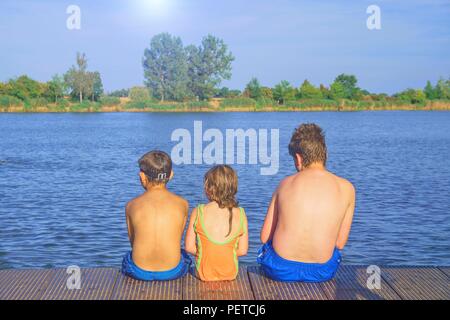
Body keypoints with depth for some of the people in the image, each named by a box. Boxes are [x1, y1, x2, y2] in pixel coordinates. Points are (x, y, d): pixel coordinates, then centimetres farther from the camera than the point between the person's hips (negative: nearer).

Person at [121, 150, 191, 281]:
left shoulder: (131, 206, -7)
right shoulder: (182, 204, -6)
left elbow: (132, 241, 7)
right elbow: (178, 238, 7)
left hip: (139, 272, 0)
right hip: (173, 271, 0)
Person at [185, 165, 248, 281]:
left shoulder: (198, 212, -12)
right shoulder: (240, 214, -9)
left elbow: (189, 247, -8)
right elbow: (243, 250, -4)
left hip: (205, 274, -2)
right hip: (231, 274, 2)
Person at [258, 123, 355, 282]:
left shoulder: (286, 184, -1)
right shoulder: (346, 188, -3)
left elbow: (265, 237, 3)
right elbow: (340, 243, 4)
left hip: (280, 269, 0)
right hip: (322, 272, 1)